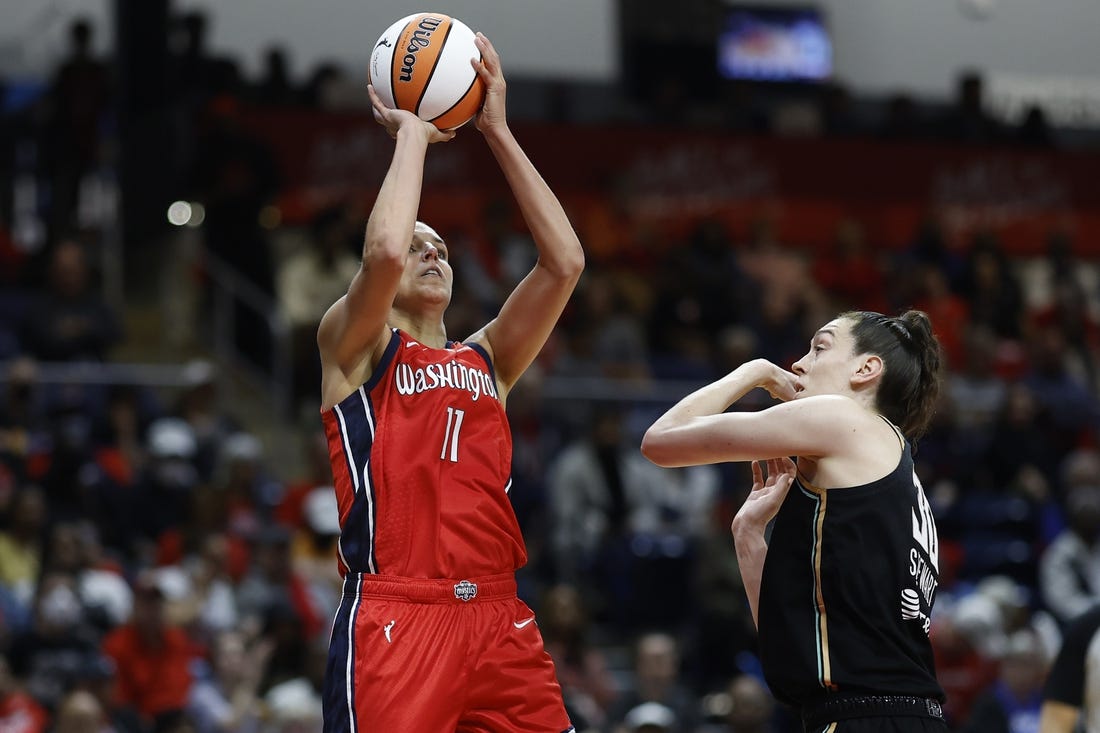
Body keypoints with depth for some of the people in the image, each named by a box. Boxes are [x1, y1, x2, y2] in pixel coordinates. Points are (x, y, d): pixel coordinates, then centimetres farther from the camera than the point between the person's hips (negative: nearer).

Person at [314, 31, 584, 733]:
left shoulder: (486, 358, 22)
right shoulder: (352, 347, 9)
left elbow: (564, 262, 10)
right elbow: (384, 251, -12)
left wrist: (498, 132, 9)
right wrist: (412, 132, 2)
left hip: (497, 616, 5)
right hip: (394, 616, -5)